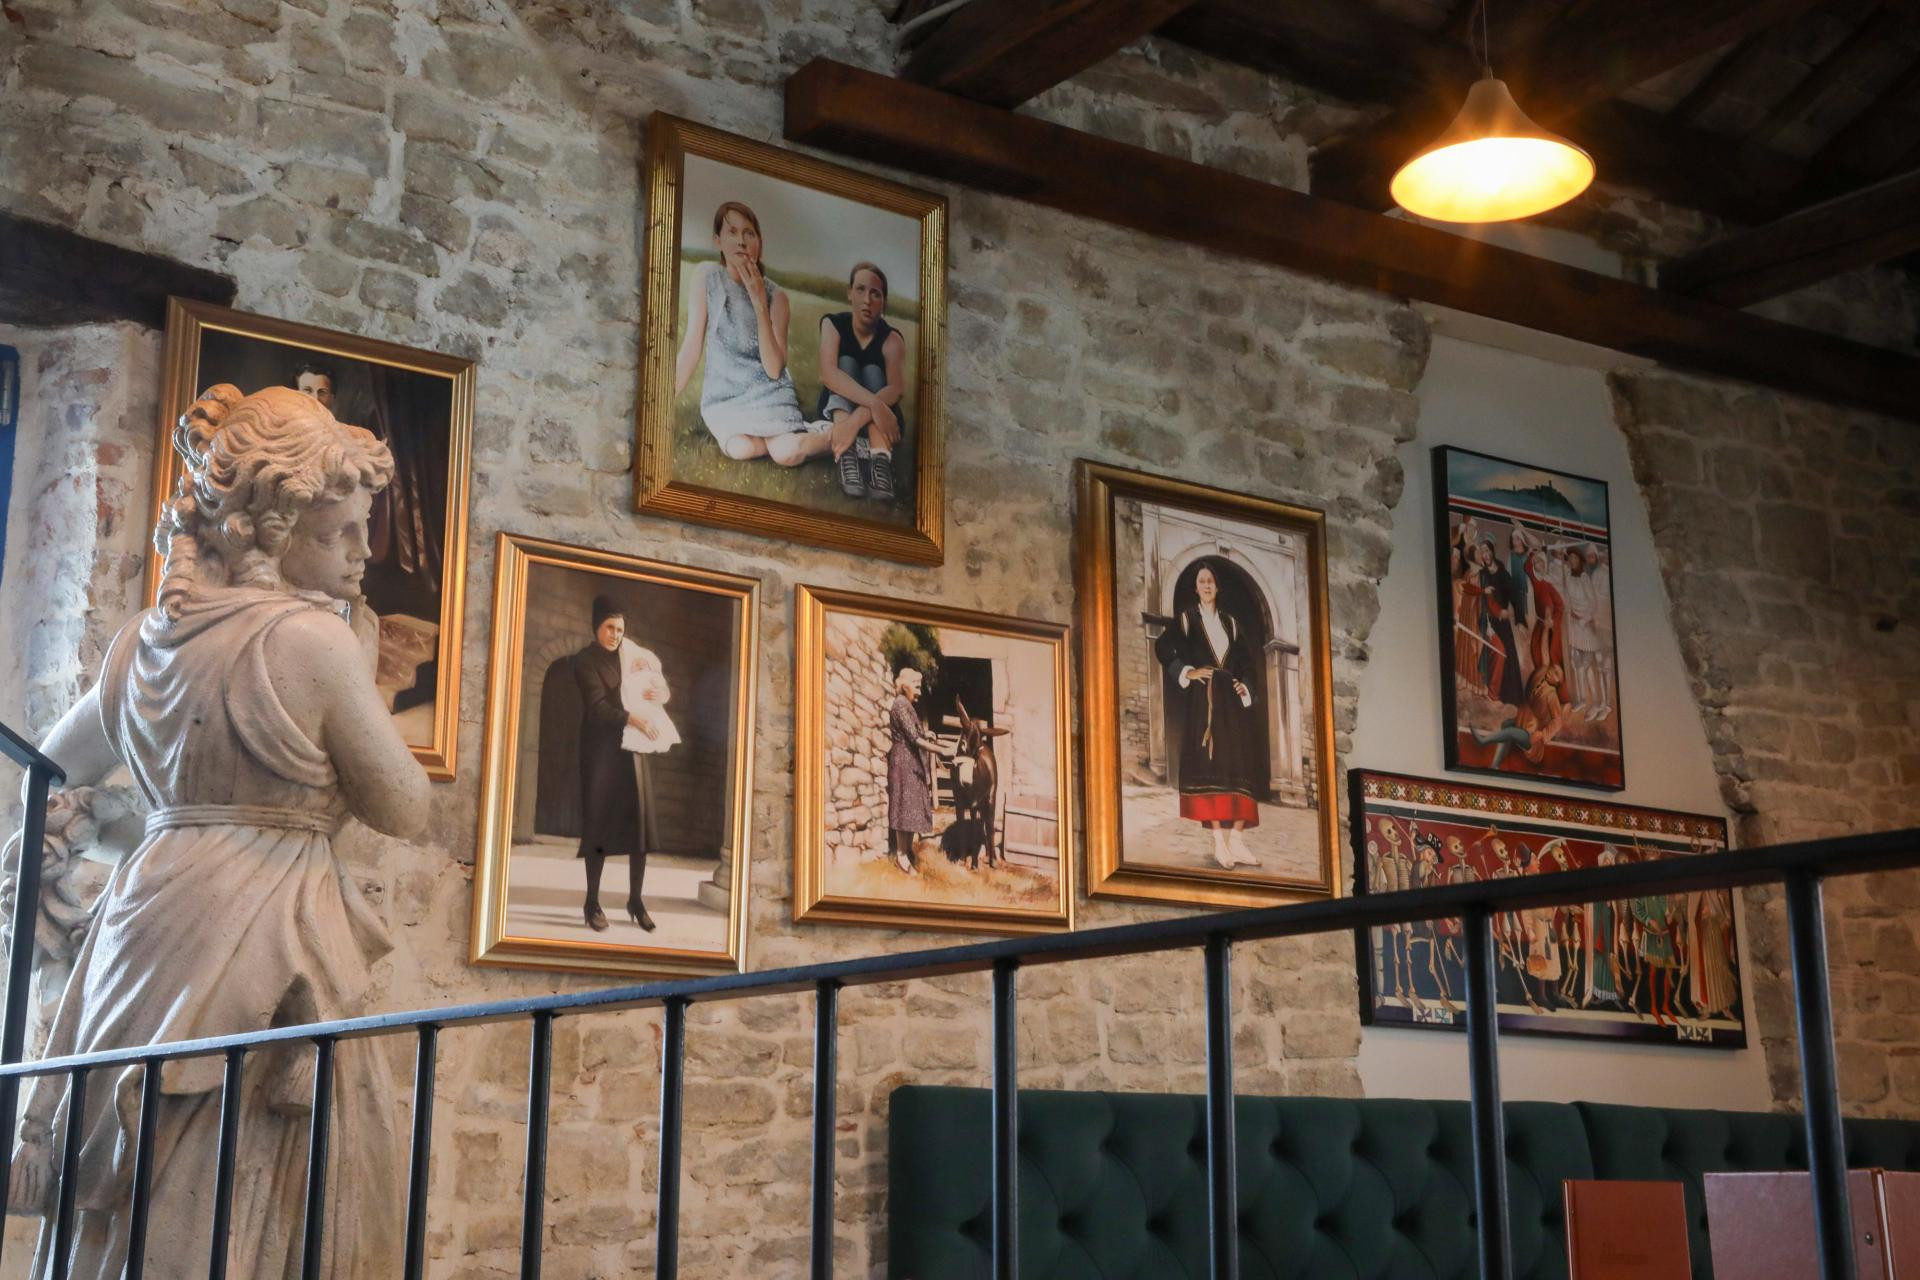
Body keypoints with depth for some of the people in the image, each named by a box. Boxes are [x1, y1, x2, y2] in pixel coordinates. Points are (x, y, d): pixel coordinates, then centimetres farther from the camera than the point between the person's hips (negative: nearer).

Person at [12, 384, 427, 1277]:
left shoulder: (142, 640, 11)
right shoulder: (312, 639, -11)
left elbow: (61, 763, 26)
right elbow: (405, 811, -2)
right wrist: (356, 672, 6)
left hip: (149, 931, 7)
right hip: (266, 940, -7)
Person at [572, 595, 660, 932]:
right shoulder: (585, 661, -5)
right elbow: (598, 706, -16)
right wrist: (632, 719, -28)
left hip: (633, 748, 5)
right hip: (601, 750, -5)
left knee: (640, 822, 1)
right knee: (599, 822, -5)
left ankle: (636, 901, 8)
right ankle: (591, 904, 1)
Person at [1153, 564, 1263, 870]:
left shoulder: (1231, 623, 18)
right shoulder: (1186, 619, 8)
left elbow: (1247, 661, 18)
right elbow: (1163, 647, 1)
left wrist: (1245, 686, 1)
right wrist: (1186, 672, -8)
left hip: (1232, 701, 4)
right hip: (1202, 699, -4)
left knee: (1237, 766, -4)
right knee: (1210, 765, -12)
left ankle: (1236, 839, -6)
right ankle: (1219, 840, -15)